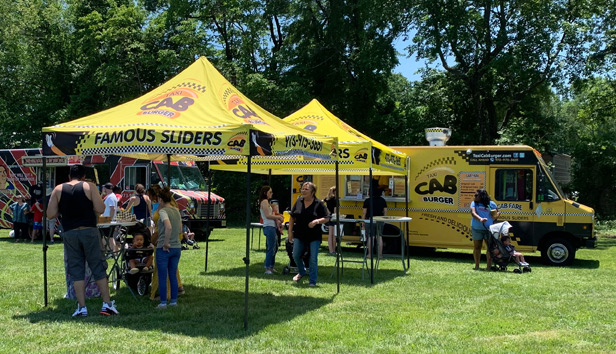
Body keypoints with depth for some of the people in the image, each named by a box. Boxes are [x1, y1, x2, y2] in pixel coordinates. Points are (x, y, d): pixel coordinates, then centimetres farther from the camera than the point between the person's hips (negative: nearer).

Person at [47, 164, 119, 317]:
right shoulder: (89, 187, -1)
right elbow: (100, 209, -7)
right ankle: (107, 304, 5)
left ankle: (82, 307, 7)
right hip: (89, 231, -2)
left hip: (69, 233, 2)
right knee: (98, 268, 5)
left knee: (76, 271, 7)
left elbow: (50, 214, 2)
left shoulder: (58, 189, 5)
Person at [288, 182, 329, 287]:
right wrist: (290, 232, 7)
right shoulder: (299, 201, 4)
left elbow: (327, 218, -5)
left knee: (313, 259, -2)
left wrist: (317, 221, -22)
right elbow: (292, 217, 11)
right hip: (299, 235, 4)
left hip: (314, 236, -3)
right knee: (295, 255, 5)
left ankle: (312, 282, 9)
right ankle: (301, 272, 34)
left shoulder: (319, 204, -6)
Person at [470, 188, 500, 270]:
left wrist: (497, 215, -7)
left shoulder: (491, 204, 6)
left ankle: (489, 265, 2)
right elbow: (473, 213, -15)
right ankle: (477, 265, 19)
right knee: (477, 247, 8)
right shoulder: (474, 203, 3)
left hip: (488, 229, 0)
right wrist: (480, 219, -33)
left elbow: (497, 213, 19)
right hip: (476, 229, 0)